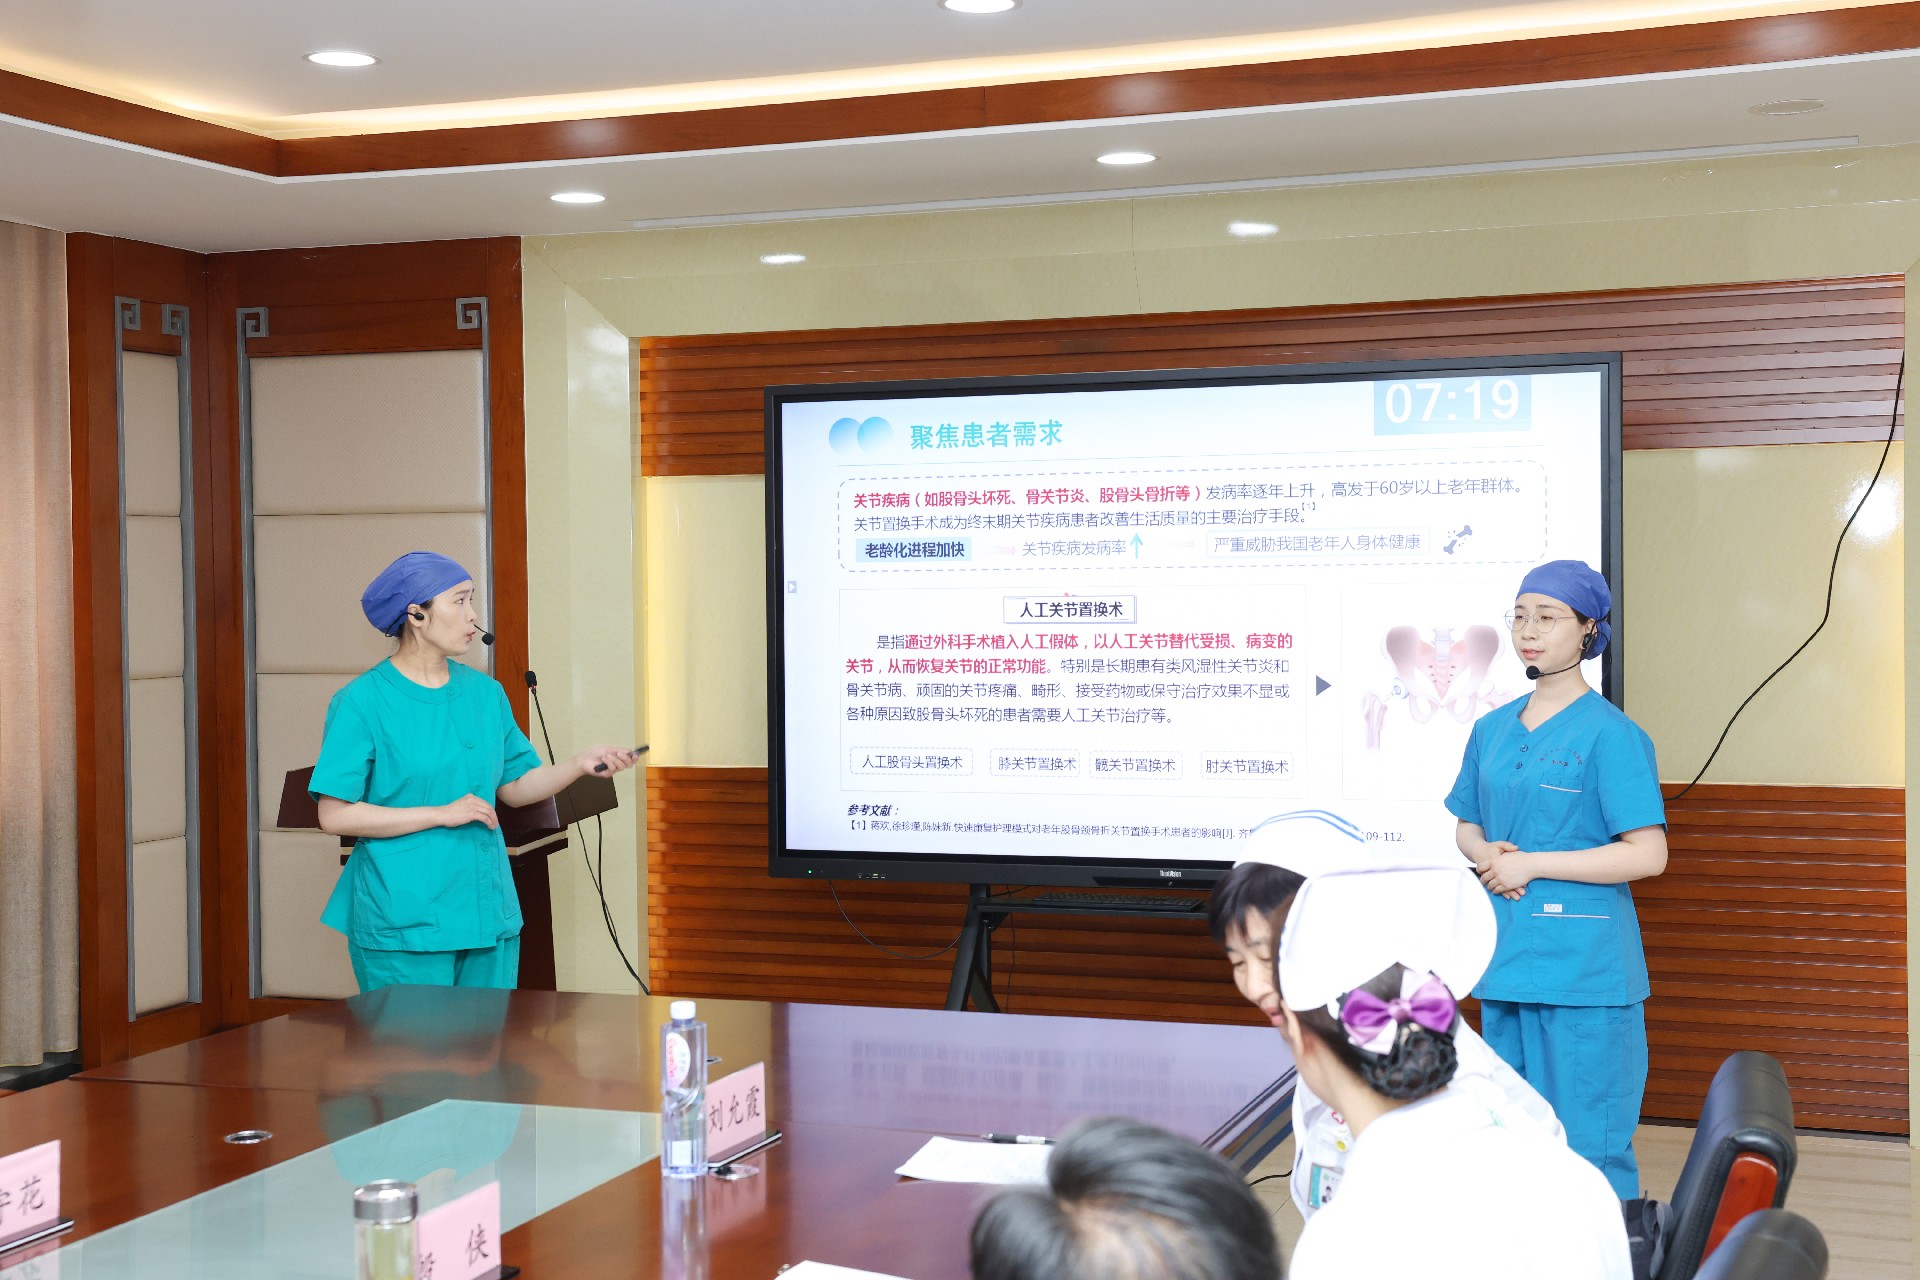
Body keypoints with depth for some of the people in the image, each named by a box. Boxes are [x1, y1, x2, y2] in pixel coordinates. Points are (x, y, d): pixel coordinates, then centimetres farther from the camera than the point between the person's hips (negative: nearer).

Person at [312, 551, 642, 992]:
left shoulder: (486, 692, 10)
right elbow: (334, 815, -13)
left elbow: (514, 786, 15)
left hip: (488, 916, 6)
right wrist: (440, 814, -16)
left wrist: (580, 764, -2)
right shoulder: (361, 702, -9)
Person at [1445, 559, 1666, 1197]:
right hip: (1504, 957, 7)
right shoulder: (1492, 729, 12)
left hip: (1583, 970, -6)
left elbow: (1648, 855, -13)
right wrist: (1489, 855, -3)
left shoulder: (1611, 735, -9)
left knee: (1587, 1144, -4)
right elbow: (1467, 827, 21)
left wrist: (1530, 864, -14)